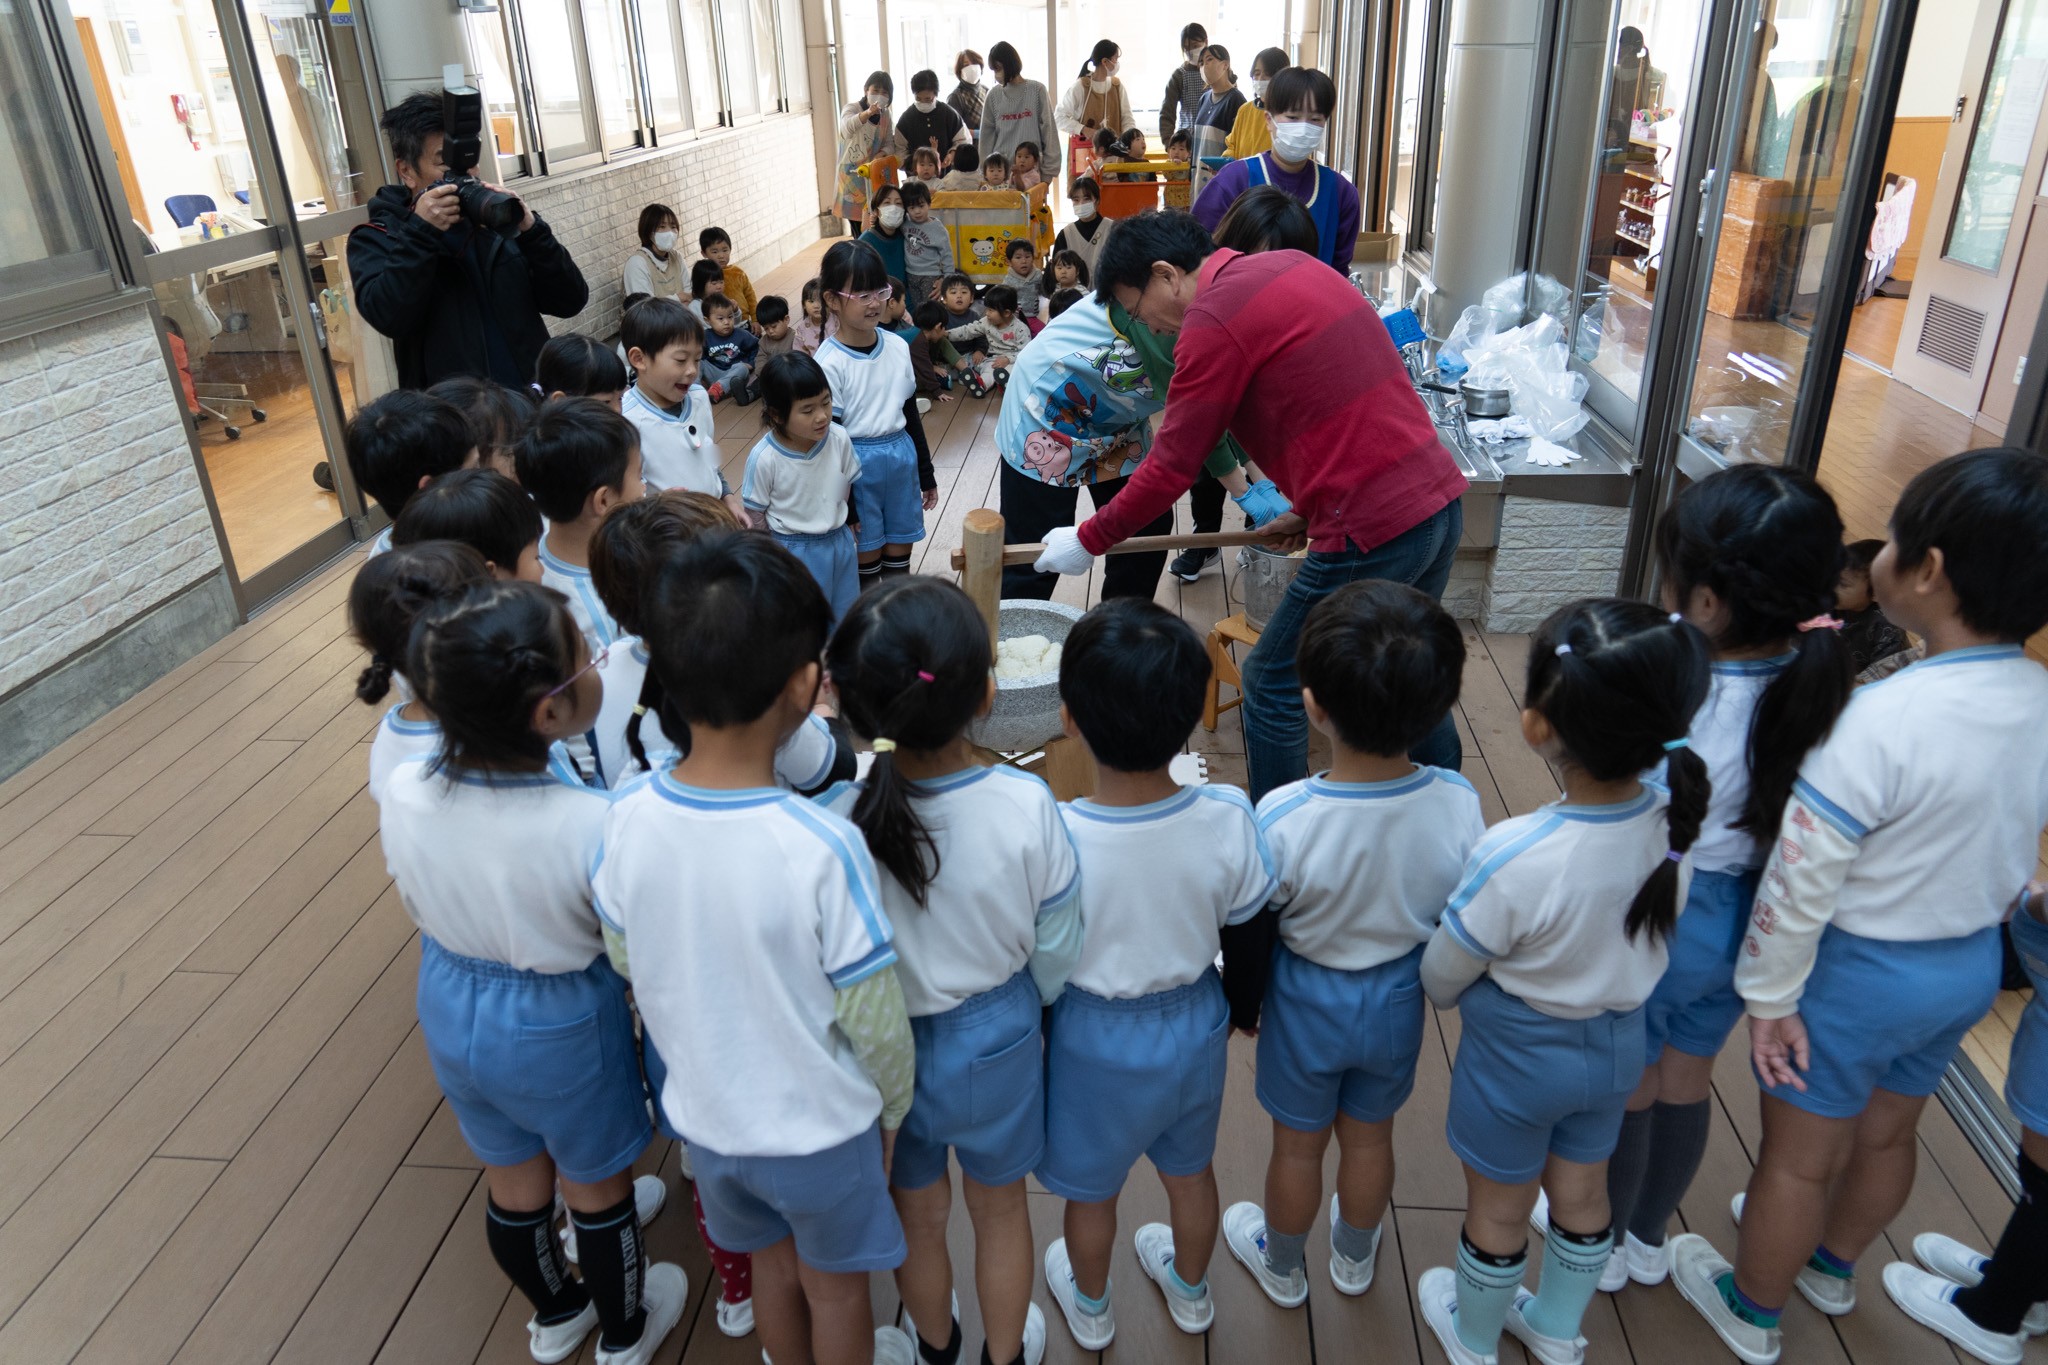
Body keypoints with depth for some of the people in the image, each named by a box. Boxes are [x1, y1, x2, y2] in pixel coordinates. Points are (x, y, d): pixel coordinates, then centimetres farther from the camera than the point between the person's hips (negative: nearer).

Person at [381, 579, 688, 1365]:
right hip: (561, 1026, -4)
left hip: (452, 1008, 5)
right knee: (596, 1188, 23)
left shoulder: (402, 794, -20)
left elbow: (420, 912, -1)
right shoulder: (593, 826, -35)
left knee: (514, 1180, 29)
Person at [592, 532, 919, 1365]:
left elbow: (625, 961, -2)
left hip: (705, 1114, 4)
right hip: (820, 1128, -4)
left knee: (773, 1265, 31)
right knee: (835, 1289, 25)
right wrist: (894, 1107, 0)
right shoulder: (823, 848, -33)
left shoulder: (629, 821, -19)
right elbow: (874, 1018, -21)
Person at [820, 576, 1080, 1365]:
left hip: (891, 1050, 0)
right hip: (998, 1039, 0)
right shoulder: (1027, 806, -28)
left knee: (918, 1216, 28)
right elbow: (1056, 953, -13)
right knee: (1000, 1209, 27)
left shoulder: (831, 825, -30)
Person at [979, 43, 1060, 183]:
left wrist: (1049, 170, -4)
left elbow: (1048, 130, 1)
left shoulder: (1037, 90, 1)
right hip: (1000, 167, 2)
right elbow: (987, 135, 9)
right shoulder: (994, 95, 6)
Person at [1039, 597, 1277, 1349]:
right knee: (1190, 1172, 30)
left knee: (1090, 1191, 26)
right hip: (1196, 1026, 3)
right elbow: (1246, 930, -8)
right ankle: (1191, 1292, 57)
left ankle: (1090, 1310, 53)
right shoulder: (1227, 818, -25)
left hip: (1096, 1040, -2)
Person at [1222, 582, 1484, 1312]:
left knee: (1297, 1143, 22)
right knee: (1369, 1135, 27)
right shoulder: (1458, 805, -25)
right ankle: (1355, 1258, 54)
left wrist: (1243, 1004, 4)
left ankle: (1282, 1266, 49)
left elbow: (1251, 928, -16)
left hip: (1307, 1002, -2)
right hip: (1398, 1002, 3)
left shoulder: (1282, 817, -34)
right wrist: (1434, 978, 13)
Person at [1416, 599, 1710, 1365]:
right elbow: (1648, 931, -3)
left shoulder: (1514, 857, -38)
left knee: (1497, 1211, 20)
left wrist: (1450, 994, 4)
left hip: (1517, 1051, -5)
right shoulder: (1674, 819, -22)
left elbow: (1443, 975, -19)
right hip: (1618, 1039, 5)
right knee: (1582, 1192, 27)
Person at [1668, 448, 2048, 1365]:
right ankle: (1832, 1266, 53)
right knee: (1885, 1134, 28)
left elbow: (1802, 879, -26)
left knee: (1798, 1156, 15)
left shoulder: (1880, 721, -32)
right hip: (1971, 964, 7)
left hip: (1859, 972, -7)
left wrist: (1768, 993, -15)